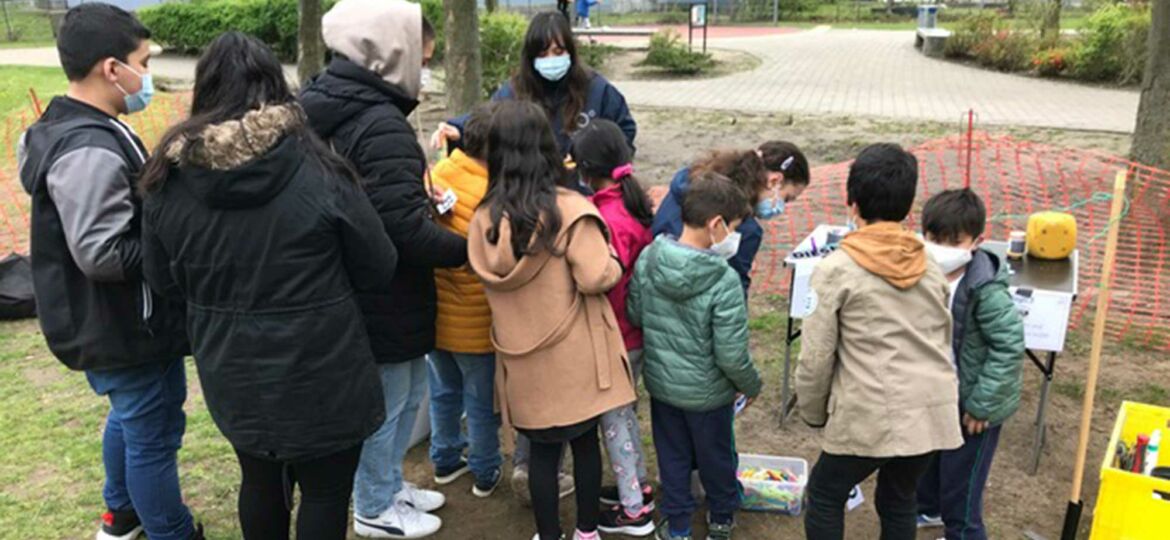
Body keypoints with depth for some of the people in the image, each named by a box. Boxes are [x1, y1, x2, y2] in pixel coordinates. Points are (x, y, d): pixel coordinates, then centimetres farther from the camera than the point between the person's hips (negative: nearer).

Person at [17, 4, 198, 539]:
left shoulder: (67, 129, 6)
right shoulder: (90, 151, -28)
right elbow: (102, 253, -30)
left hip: (108, 323, 11)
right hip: (128, 330, -11)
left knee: (129, 416, 28)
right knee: (154, 435, 6)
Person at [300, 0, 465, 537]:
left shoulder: (326, 106, 6)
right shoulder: (382, 125, -25)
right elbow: (406, 229, -28)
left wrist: (423, 197, 5)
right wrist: (467, 249, -13)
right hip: (383, 295, -9)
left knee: (407, 389, 24)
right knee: (385, 401, 10)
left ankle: (387, 485, 41)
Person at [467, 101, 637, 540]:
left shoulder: (485, 216, -3)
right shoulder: (569, 208, -16)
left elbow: (488, 278, 4)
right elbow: (596, 278, -19)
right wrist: (615, 262, 1)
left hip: (522, 358, 3)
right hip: (573, 355, -3)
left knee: (542, 448, 16)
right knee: (585, 441, 16)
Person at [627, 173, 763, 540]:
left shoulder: (647, 260, -14)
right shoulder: (725, 281, -29)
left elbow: (634, 316, -1)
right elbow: (731, 355, -23)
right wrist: (752, 386, -4)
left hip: (660, 382, 4)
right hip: (707, 392, -3)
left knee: (672, 456, 21)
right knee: (715, 457, 21)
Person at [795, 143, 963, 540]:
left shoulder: (837, 268, -9)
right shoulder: (929, 266, 8)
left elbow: (816, 356, -8)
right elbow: (943, 341, 17)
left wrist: (813, 412, 8)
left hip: (873, 415, -5)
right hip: (933, 411, 6)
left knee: (825, 496, 17)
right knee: (899, 500, 24)